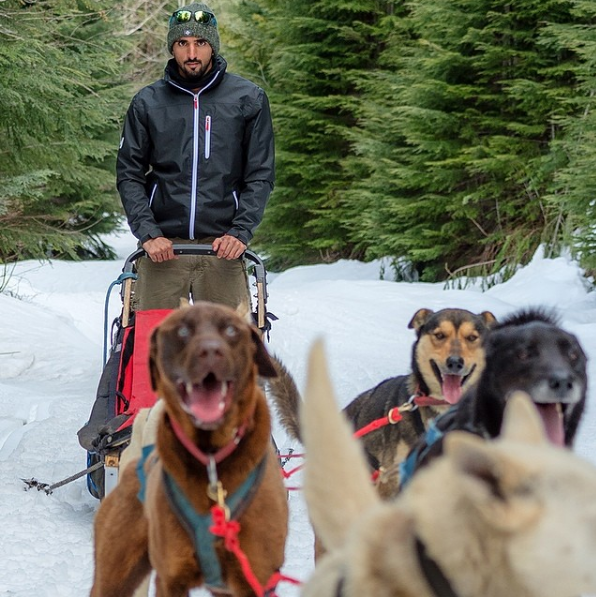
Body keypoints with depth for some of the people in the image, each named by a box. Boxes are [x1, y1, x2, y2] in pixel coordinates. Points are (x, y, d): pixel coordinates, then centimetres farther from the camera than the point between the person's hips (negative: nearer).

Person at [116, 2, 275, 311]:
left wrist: (240, 232, -8)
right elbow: (129, 175, 7)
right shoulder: (147, 103, 8)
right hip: (162, 246, 1)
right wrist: (148, 233, -7)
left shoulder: (248, 98, 6)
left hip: (222, 246, -1)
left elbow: (260, 175, 5)